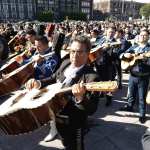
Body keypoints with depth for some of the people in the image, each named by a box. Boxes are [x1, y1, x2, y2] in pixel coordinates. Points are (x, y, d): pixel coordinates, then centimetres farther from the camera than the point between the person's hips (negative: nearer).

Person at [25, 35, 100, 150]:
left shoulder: (91, 77, -27)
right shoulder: (65, 63, -4)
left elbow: (91, 109, -30)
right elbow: (53, 79, 13)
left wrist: (80, 98, -49)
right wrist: (38, 83, -4)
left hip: (73, 124, -7)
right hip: (57, 117, 7)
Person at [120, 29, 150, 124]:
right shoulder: (133, 47, 8)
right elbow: (121, 55, 8)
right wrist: (125, 55, -14)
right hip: (133, 75, 4)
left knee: (142, 97, 5)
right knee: (131, 93, 20)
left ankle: (142, 114, 21)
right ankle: (130, 106, 43)